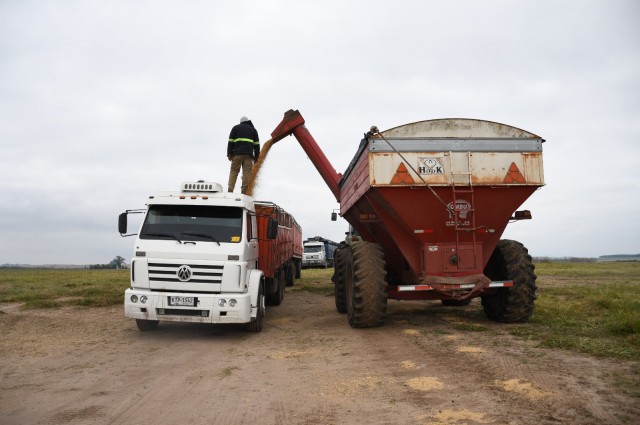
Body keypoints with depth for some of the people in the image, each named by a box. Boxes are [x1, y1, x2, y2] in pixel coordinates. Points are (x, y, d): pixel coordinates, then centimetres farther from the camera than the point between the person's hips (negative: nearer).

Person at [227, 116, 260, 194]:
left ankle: (230, 190, -13)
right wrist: (256, 156, 13)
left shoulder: (236, 128, 17)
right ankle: (245, 191, -14)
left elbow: (231, 141, 7)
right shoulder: (253, 129, 22)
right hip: (249, 154, 1)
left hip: (237, 153, -1)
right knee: (247, 172, -4)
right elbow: (257, 144, 14)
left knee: (234, 171, -1)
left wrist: (230, 153, 4)